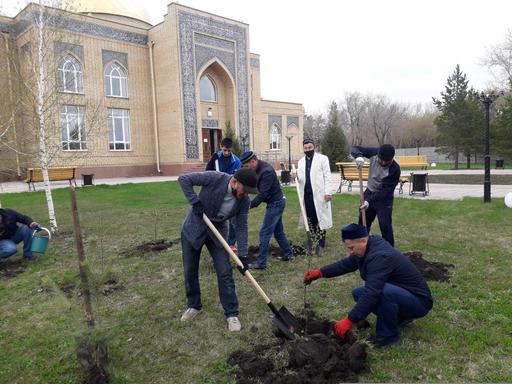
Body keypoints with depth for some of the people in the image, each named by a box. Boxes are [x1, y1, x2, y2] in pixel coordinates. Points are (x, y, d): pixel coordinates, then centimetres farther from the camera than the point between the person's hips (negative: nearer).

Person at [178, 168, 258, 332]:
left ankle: (231, 313, 10)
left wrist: (243, 255, -15)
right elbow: (184, 179, -23)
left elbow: (241, 227, -9)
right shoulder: (215, 178, -27)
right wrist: (195, 202, -30)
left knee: (225, 273, -4)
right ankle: (194, 306, 31)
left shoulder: (244, 201, -16)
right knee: (190, 271, 8)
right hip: (193, 228, -1)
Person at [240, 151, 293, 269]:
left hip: (275, 203, -9)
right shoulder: (259, 168, 4)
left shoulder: (266, 171, -25)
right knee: (278, 231, 19)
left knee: (265, 233, -5)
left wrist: (249, 205, -24)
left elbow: (263, 194, -26)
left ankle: (261, 263, 2)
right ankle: (288, 253, 34)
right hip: (275, 203, 9)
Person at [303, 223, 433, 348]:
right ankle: (401, 316, 13)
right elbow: (346, 264, 6)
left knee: (385, 291, -37)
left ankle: (388, 335, -12)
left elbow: (372, 293, -36)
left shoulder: (380, 257, -31)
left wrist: (349, 320, -32)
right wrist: (320, 272, -4)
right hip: (400, 292, 9)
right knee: (358, 293, 4)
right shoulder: (371, 245, -3)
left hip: (419, 302, -9)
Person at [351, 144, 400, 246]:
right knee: (363, 223, 13)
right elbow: (355, 148, -12)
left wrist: (370, 201, -31)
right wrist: (358, 156, -35)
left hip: (384, 198, -4)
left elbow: (385, 190, -25)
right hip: (369, 192, 5)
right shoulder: (374, 153, -18)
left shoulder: (395, 169, -28)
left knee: (385, 226, -7)